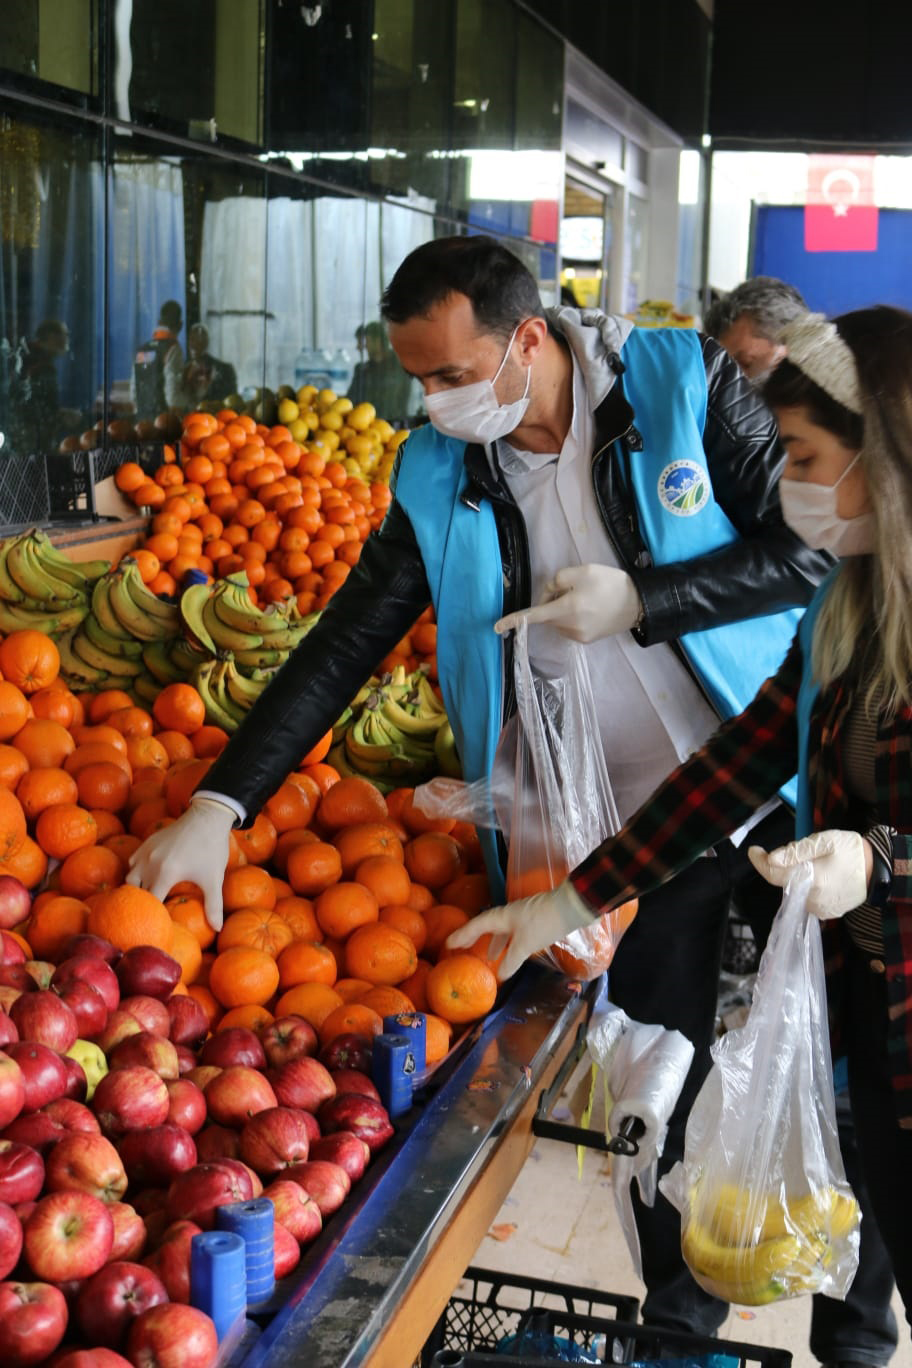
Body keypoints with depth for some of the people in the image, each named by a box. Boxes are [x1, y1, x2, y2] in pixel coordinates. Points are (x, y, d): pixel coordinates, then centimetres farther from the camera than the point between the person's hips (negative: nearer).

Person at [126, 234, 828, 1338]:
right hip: (635, 825, 2)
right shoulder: (438, 477, -6)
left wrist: (638, 602, -21)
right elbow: (344, 644, -6)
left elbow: (815, 548, -11)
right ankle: (680, 1295, 36)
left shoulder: (687, 383, -13)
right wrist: (217, 808, -13)